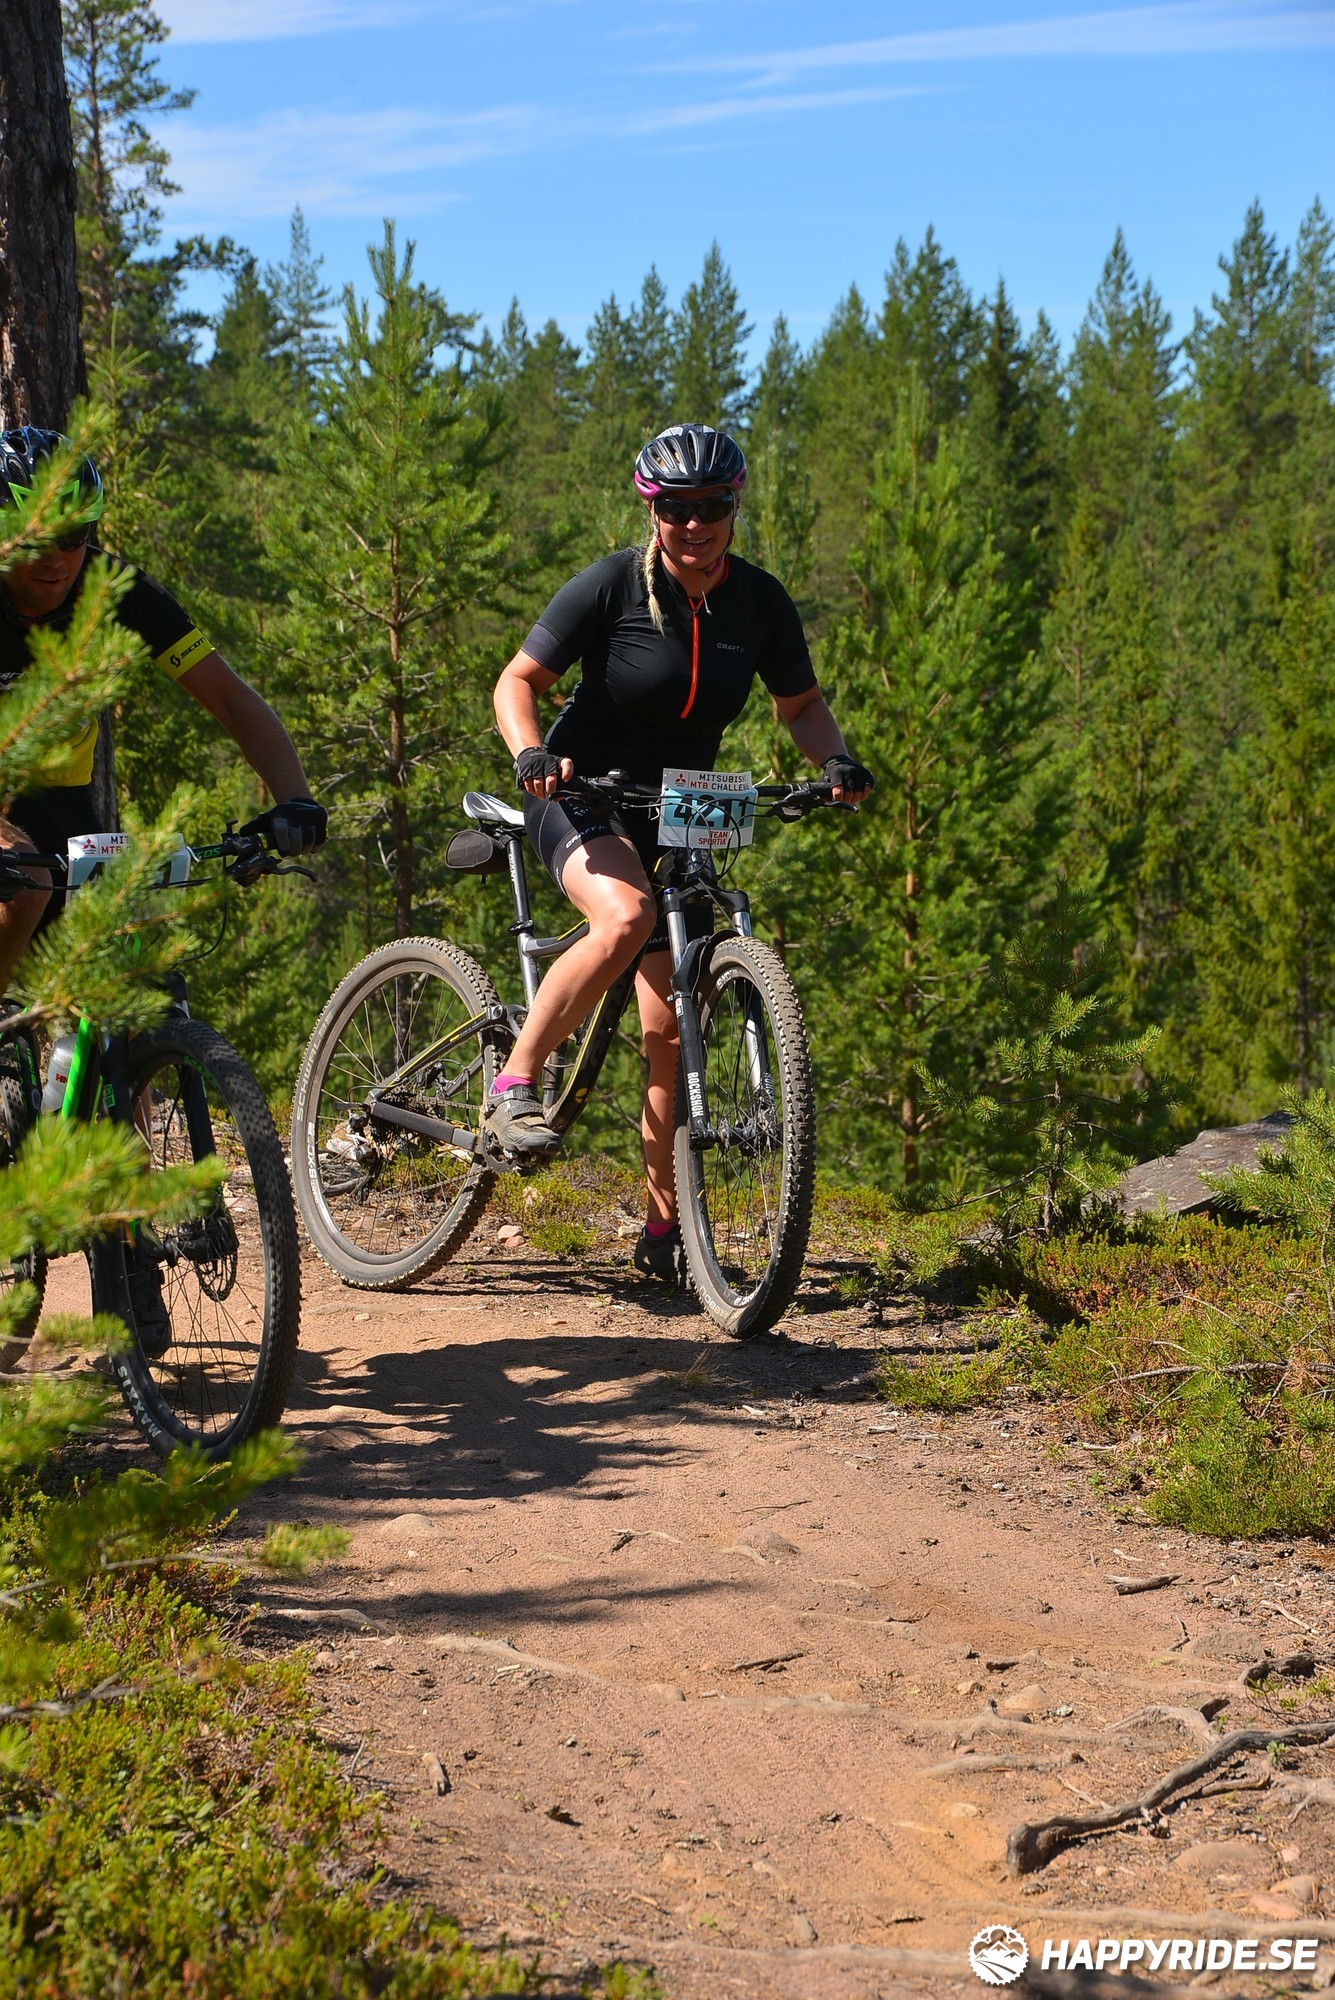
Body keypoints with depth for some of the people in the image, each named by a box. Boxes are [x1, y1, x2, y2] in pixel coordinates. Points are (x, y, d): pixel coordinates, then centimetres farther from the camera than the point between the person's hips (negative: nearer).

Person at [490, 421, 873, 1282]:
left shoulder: (760, 599, -2)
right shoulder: (612, 586, -13)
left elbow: (801, 702, 11)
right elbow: (519, 679, -9)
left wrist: (836, 760, -9)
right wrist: (530, 751, -29)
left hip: (678, 816, 4)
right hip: (583, 796, -4)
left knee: (673, 1027, -3)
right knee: (626, 918, -37)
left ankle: (666, 1225, 10)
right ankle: (514, 1085, -21)